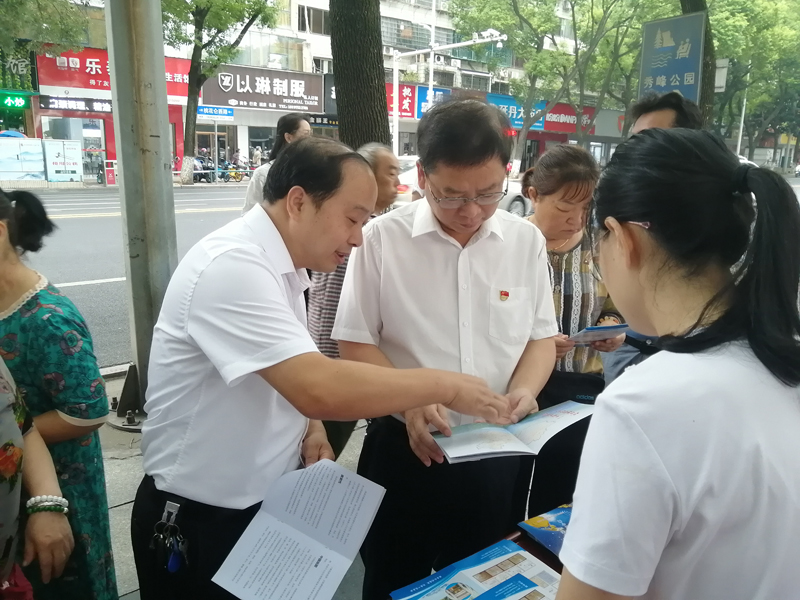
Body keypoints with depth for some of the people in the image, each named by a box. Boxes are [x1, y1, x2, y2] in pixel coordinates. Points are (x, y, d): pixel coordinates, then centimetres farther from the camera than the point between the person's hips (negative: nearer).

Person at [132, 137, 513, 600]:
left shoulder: (279, 263, 2)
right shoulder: (233, 266, -27)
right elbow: (321, 389, -36)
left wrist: (311, 427, -4)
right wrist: (446, 386, -25)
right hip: (199, 520, -8)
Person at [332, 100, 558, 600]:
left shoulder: (527, 241, -2)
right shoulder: (383, 238, -11)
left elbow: (541, 335, 6)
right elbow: (356, 341, -6)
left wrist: (524, 389, -13)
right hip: (404, 450, -2)